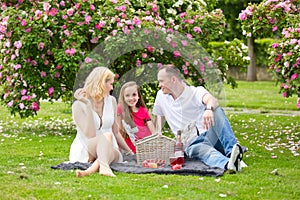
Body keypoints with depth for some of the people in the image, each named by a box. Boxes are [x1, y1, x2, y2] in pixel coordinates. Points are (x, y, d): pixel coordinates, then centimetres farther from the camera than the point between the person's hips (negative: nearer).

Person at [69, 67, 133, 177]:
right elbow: (90, 135, -19)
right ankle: (104, 167, -63)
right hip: (84, 151, -5)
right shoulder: (79, 105, -7)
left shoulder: (111, 101, 11)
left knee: (117, 155, -33)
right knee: (107, 135, -35)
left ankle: (90, 170, -62)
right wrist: (87, 105, -19)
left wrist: (129, 152, 16)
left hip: (107, 150, 5)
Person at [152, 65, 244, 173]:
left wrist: (209, 109, -51)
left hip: (209, 136, 0)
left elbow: (213, 101, -26)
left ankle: (231, 150, -50)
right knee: (203, 150, -38)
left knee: (217, 111, -30)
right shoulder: (161, 96, 15)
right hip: (191, 143, 1)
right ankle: (227, 164, -71)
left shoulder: (196, 92, -2)